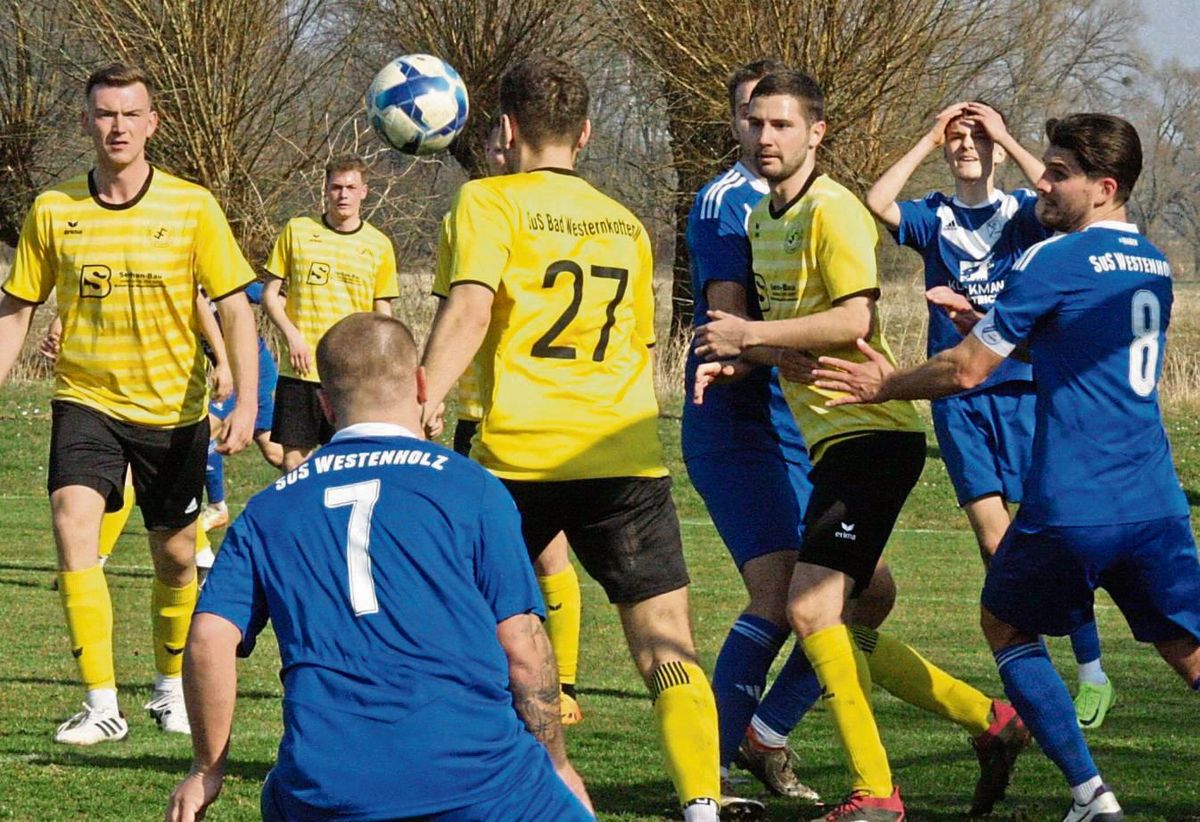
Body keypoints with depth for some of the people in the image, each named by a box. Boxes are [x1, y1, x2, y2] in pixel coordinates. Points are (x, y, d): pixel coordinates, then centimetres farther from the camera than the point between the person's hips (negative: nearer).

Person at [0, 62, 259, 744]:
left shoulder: (192, 207, -6)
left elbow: (236, 309, -6)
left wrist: (246, 403, -16)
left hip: (173, 408, 0)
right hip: (87, 403, 0)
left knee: (176, 557, 10)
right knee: (73, 524, -22)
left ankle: (172, 689, 35)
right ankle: (102, 707, -21)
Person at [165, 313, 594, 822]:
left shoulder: (268, 509, 15)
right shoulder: (471, 486, 7)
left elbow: (209, 639, 5)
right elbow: (522, 647, 5)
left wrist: (207, 768, 17)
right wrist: (557, 763, 16)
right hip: (475, 768, -3)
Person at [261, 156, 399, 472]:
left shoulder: (379, 245, 5)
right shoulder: (296, 231, 4)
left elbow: (383, 314, 9)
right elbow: (270, 294, 7)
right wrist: (290, 333, -10)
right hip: (300, 370, 0)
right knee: (293, 462, 0)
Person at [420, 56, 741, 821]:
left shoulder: (489, 202, 3)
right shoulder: (626, 224, 18)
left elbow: (470, 309, -14)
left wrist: (422, 399, -24)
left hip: (519, 451, -3)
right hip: (627, 453, 3)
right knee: (670, 653, -2)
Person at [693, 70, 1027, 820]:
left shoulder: (833, 212, -13)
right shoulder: (763, 220, 16)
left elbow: (852, 320, -23)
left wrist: (751, 334, -16)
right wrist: (737, 360, 6)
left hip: (870, 434, -10)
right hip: (830, 440, 10)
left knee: (813, 608, -17)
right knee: (835, 626, 10)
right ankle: (990, 721, 21)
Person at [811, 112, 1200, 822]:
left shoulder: (1056, 260, -7)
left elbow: (967, 370, -5)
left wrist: (886, 387, 12)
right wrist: (984, 321, 31)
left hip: (1073, 507, -6)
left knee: (1007, 626, 17)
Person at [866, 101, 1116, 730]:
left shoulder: (1022, 212, 3)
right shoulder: (934, 218, 7)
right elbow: (877, 204, -12)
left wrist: (1007, 139, -11)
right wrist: (929, 140, -6)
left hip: (1021, 388, -2)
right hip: (957, 393, 2)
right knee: (991, 535, -4)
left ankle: (1092, 673, 1)